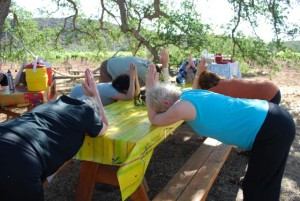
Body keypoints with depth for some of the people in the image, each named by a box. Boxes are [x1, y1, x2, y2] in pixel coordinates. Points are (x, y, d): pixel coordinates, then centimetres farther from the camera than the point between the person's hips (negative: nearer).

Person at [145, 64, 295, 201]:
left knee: (257, 189, 10)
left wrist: (149, 86, 7)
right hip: (276, 121, 9)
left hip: (272, 130, -9)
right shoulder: (188, 94, 7)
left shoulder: (181, 107, -19)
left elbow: (154, 120, 2)